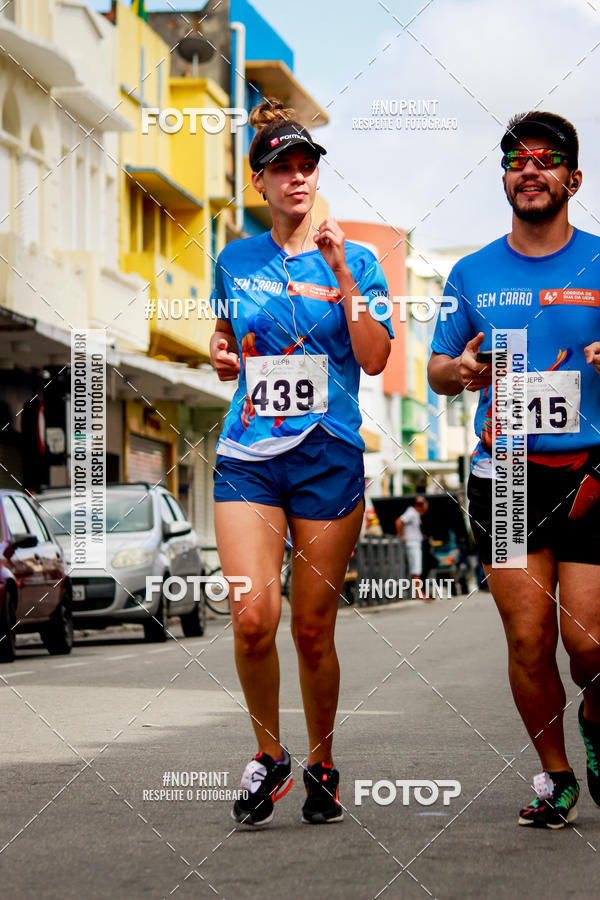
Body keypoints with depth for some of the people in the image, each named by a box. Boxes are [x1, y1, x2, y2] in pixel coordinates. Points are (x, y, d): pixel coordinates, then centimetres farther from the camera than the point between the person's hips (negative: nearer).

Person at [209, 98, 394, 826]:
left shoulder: (353, 261, 3)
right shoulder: (235, 261, 10)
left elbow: (374, 359, -7)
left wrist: (340, 273, -14)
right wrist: (222, 355, 3)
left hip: (329, 456, -1)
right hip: (247, 457, 1)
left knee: (313, 628, 1)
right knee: (252, 616, -16)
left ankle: (321, 767, 22)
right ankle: (268, 756, 6)